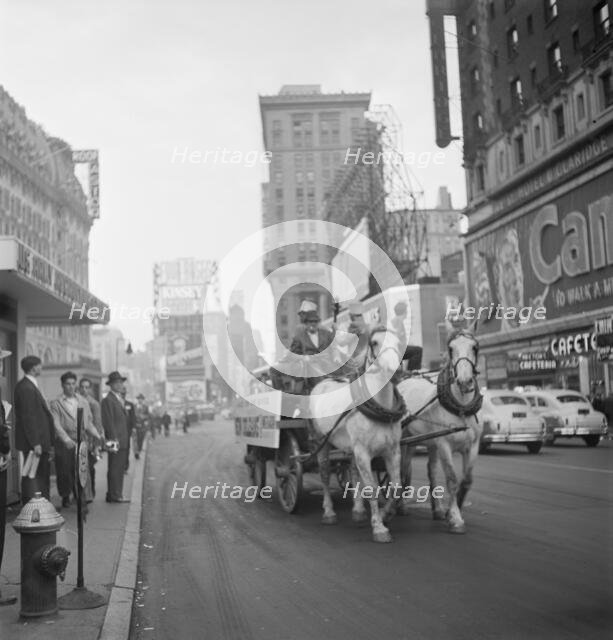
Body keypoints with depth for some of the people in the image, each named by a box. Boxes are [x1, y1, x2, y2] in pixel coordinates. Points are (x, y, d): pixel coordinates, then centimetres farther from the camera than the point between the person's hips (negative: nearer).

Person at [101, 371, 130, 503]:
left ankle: (117, 494, 17)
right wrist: (114, 440, -19)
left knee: (120, 469, 11)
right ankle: (113, 495, -1)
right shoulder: (107, 400, -10)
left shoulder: (120, 399, 19)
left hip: (123, 441, 9)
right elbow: (108, 422, -15)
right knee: (114, 469, -5)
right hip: (116, 441, -9)